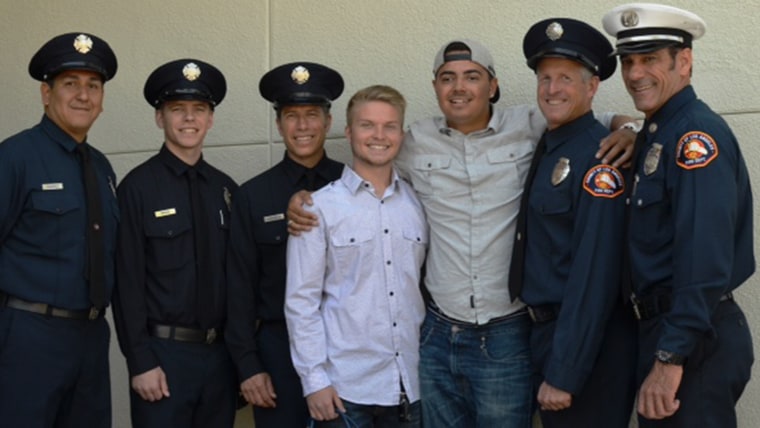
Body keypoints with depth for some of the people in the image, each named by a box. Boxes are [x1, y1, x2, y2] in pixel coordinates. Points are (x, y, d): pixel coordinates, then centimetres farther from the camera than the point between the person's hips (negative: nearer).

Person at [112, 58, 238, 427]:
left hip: (220, 352, 4)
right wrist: (140, 362, -12)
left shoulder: (226, 189, 6)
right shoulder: (138, 187, -7)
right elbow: (127, 282, -9)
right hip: (163, 353, -4)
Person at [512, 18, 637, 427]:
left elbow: (594, 274, -21)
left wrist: (565, 374, -21)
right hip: (544, 329, 8)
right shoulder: (545, 147, 7)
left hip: (588, 343, -8)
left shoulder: (598, 156, -18)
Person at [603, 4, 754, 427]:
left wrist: (671, 357, -25)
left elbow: (704, 260, -25)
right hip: (660, 325, 9)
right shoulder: (654, 134, 13)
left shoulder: (697, 134, -17)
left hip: (695, 338, -9)